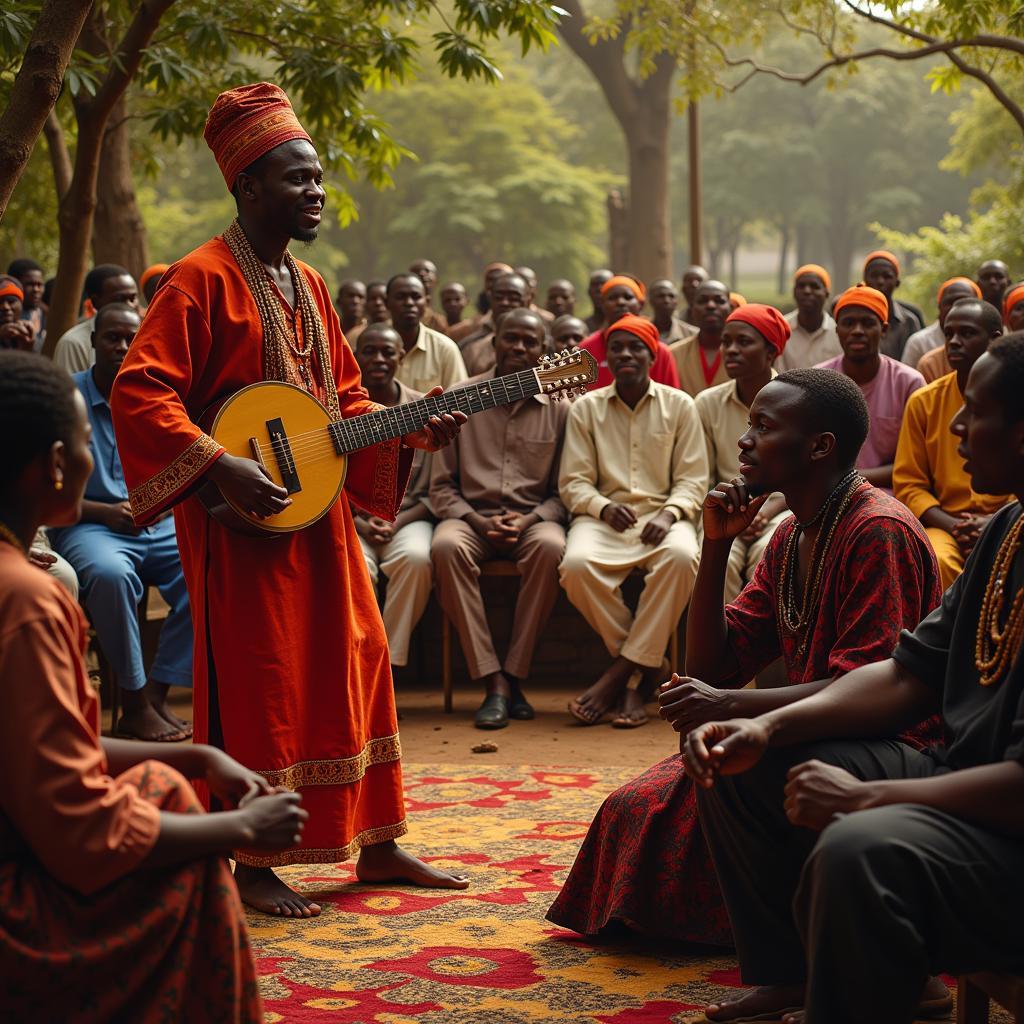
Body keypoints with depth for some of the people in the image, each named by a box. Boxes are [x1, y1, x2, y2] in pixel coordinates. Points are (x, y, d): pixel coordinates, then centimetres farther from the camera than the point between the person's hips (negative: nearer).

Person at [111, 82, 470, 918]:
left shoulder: (308, 285, 14)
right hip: (242, 522, -8)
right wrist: (220, 466, -26)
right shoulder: (204, 279, -11)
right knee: (257, 685, -2)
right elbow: (138, 392, -18)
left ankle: (377, 844, 23)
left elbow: (345, 400, 20)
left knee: (354, 666, 12)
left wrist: (410, 433, 3)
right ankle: (253, 864, 10)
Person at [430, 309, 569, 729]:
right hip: (472, 516, 0)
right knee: (447, 546, -35)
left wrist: (529, 521, -11)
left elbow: (563, 491, 8)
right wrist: (476, 521, -10)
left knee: (550, 546, -36)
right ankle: (493, 683, -34)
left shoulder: (557, 409, 8)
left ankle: (514, 676, -27)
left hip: (533, 518, 0)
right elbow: (441, 486, 7)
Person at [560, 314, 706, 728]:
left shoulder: (679, 405, 10)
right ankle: (643, 667, -13)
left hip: (662, 515, -1)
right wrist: (603, 507, -15)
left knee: (681, 556, -37)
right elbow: (573, 481, 6)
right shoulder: (586, 408, 11)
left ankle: (623, 671, -26)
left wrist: (669, 514, -15)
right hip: (605, 517, 1)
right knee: (576, 565, -34)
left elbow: (692, 478, 5)